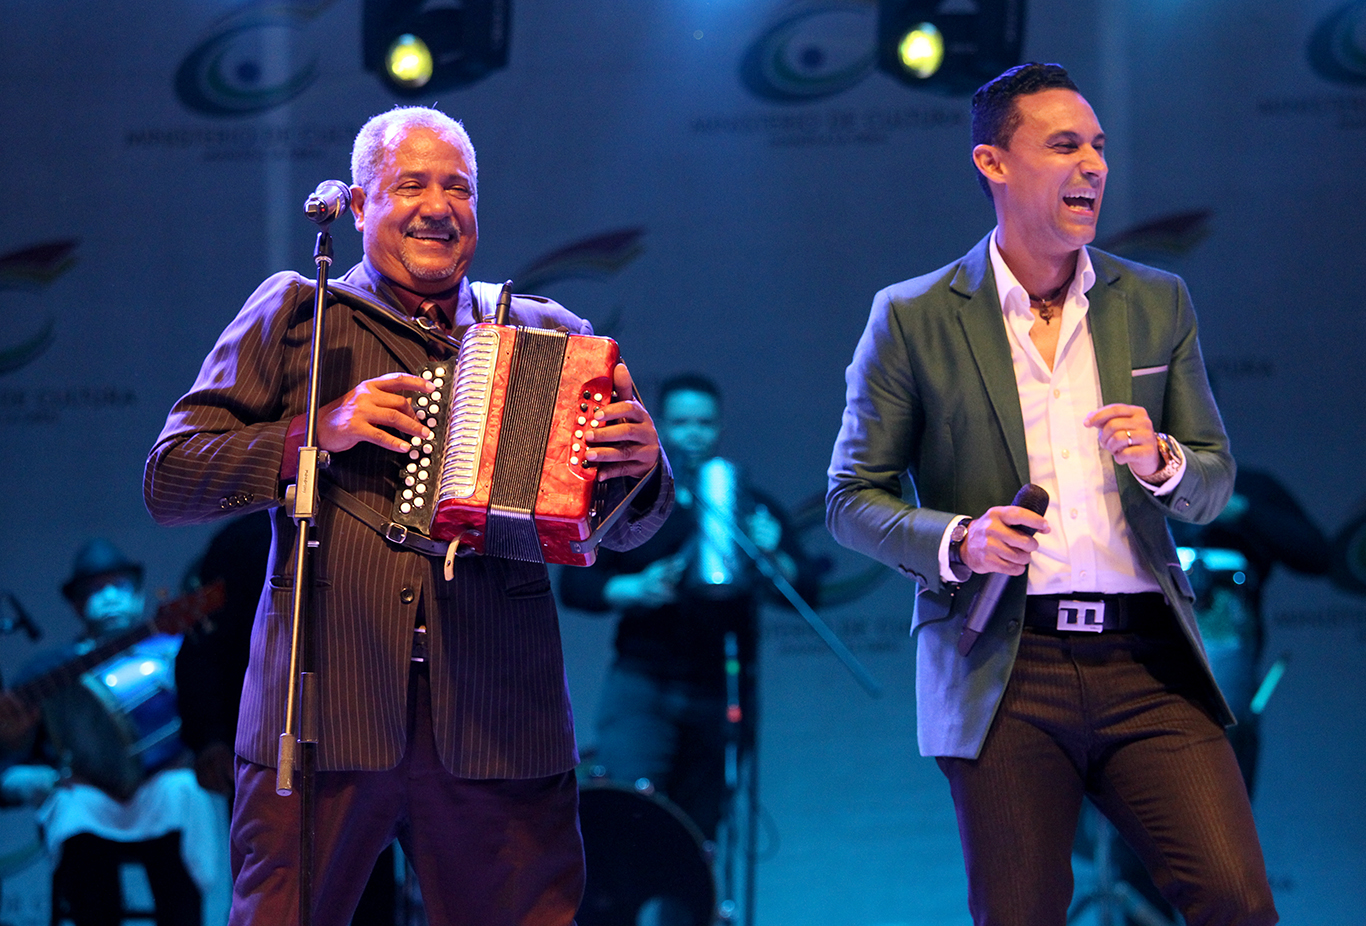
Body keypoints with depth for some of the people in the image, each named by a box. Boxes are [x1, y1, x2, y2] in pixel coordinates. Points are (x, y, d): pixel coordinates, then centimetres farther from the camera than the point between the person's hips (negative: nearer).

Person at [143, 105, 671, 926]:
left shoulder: (547, 335, 17)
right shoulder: (294, 314, 10)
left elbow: (626, 530, 17)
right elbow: (169, 480, 4)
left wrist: (641, 471, -6)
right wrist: (319, 433, -9)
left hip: (500, 722, 2)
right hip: (321, 712, -1)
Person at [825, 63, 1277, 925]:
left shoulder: (1158, 303, 13)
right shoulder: (912, 318, 4)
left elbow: (1215, 483, 15)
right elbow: (853, 498, 5)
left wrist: (1160, 460, -8)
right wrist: (957, 541, -15)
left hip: (1145, 661, 2)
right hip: (1004, 668, -2)